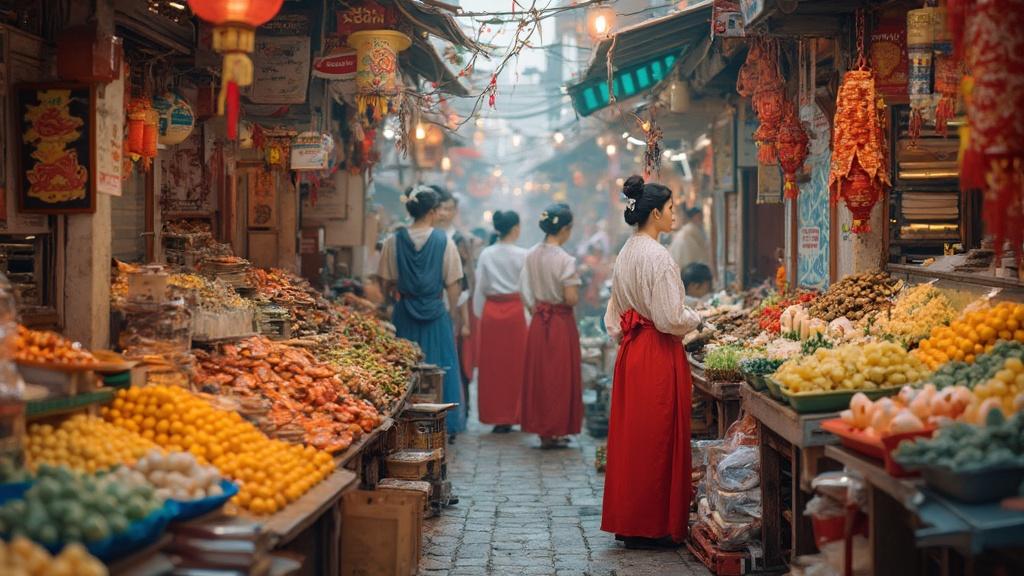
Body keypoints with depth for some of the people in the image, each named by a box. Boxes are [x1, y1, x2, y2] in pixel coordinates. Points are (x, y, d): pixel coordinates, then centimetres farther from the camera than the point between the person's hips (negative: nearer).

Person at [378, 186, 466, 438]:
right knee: (439, 369, 8)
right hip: (436, 314, -1)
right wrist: (454, 317, 5)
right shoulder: (444, 242, -6)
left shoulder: (394, 241, -2)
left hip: (404, 314, 1)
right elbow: (453, 285, -4)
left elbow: (387, 283, 1)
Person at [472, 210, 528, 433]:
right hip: (514, 310, -3)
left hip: (491, 311, 3)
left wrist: (479, 314, 15)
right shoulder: (521, 255, -7)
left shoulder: (486, 255, 2)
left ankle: (495, 416, 11)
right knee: (514, 363, 6)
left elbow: (480, 288, 5)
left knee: (491, 364, 8)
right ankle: (511, 415, 10)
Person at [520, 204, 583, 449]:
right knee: (560, 376, 4)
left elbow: (526, 293, 7)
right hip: (562, 322, -6)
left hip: (538, 321, 6)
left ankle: (542, 430, 18)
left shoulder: (531, 255, 2)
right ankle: (556, 431, 7)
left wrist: (537, 311, 16)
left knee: (539, 375, 12)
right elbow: (571, 299, -19)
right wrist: (575, 292, 2)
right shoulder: (565, 260, -17)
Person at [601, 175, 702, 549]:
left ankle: (627, 522, 17)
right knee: (657, 439, -2)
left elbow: (615, 316, 18)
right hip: (658, 353, -9)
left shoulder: (626, 253, 12)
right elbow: (670, 318, -18)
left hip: (631, 351, 9)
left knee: (631, 436, 11)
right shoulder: (656, 256, -15)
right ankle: (653, 527, 3)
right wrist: (696, 319, 0)